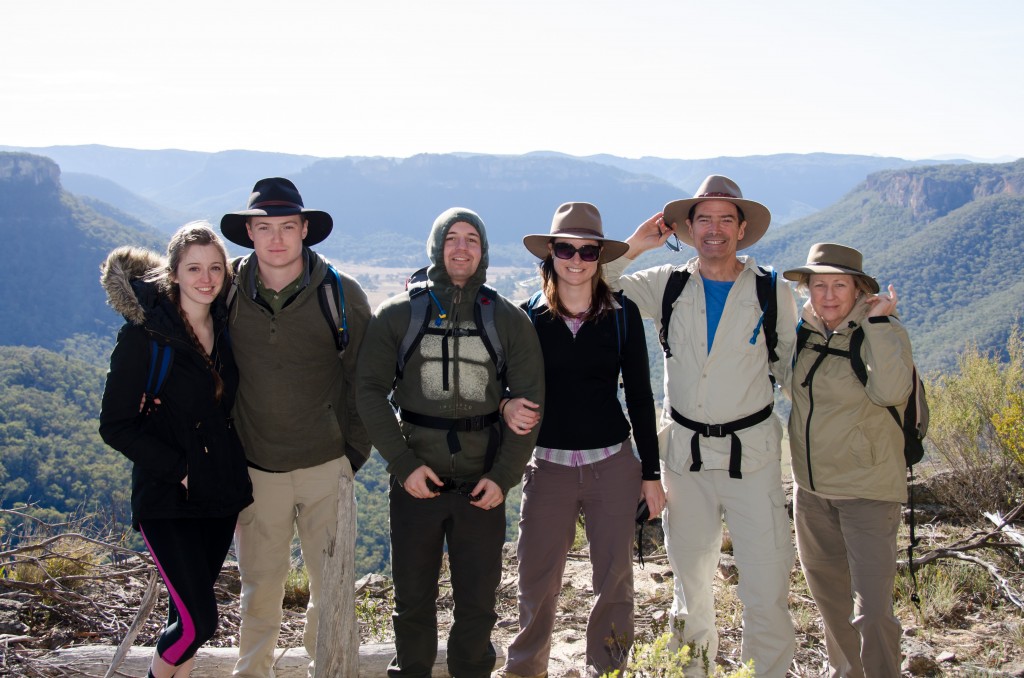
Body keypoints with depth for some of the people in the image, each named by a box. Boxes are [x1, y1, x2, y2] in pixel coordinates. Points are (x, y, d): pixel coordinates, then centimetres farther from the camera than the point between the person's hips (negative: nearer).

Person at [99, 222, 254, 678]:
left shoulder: (226, 327, 5)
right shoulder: (144, 335, -12)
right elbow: (116, 426, -11)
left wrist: (239, 482, 8)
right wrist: (179, 469, -16)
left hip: (221, 492, 5)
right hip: (167, 500, -5)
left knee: (191, 607, 13)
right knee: (199, 620, -8)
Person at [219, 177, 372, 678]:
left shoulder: (341, 295, -4)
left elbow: (364, 381, 3)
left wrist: (355, 450, 0)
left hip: (326, 466, -1)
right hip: (255, 469, 1)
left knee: (333, 588, 5)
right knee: (260, 587, 11)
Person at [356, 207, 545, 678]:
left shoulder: (509, 320, 3)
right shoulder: (398, 315, 2)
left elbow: (528, 402, 2)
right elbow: (371, 391, -1)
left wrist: (503, 475, -8)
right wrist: (403, 463, -11)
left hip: (483, 483, 0)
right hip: (416, 480, 0)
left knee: (478, 602, 8)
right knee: (413, 598, 11)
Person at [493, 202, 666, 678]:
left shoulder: (623, 314, -1)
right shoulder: (528, 316, -1)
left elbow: (639, 395, 3)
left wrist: (651, 473, 4)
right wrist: (508, 407, -20)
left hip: (613, 464, 0)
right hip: (548, 464, 0)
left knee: (614, 580, 10)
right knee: (537, 581, 6)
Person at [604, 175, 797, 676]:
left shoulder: (774, 293, -1)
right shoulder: (668, 286, 2)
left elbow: (790, 368, 11)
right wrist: (634, 246, -4)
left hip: (751, 451, -2)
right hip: (684, 451, 2)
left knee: (766, 582, -5)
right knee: (690, 573, 16)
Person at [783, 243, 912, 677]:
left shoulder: (882, 332, -13)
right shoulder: (803, 331, 3)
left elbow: (889, 390, -30)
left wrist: (878, 322, -25)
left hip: (867, 490, -6)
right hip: (811, 487, 6)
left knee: (871, 609, -9)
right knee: (827, 594, 19)